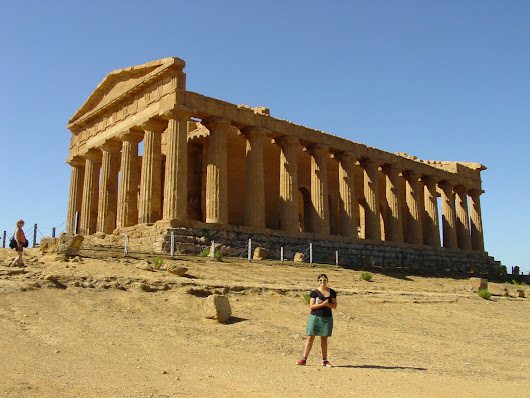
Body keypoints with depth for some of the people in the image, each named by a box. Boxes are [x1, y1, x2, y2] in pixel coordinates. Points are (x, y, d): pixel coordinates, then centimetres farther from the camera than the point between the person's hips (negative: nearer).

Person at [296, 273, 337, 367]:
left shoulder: (332, 292, 7)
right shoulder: (315, 292, -2)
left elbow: (334, 306, 5)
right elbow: (311, 306, -7)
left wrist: (327, 304, -14)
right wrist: (323, 304, -18)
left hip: (327, 318, 2)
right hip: (315, 317, -2)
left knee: (324, 339, 8)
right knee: (310, 337, -2)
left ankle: (324, 360, 16)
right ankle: (304, 359, 0)